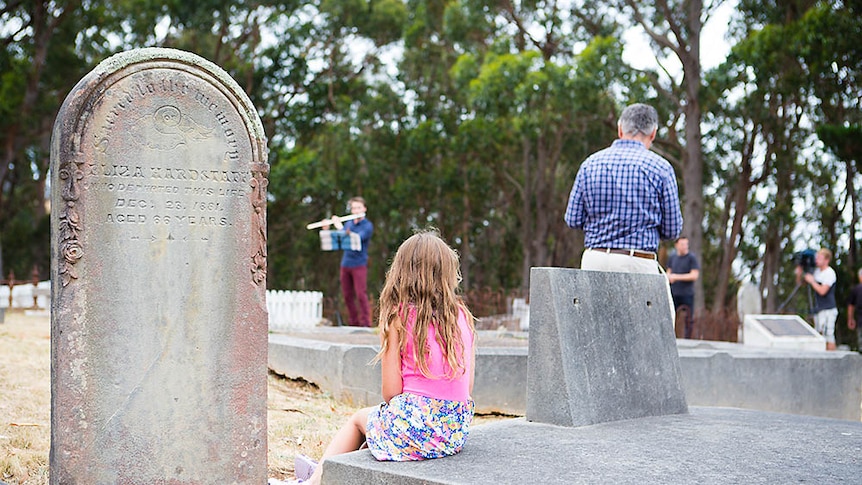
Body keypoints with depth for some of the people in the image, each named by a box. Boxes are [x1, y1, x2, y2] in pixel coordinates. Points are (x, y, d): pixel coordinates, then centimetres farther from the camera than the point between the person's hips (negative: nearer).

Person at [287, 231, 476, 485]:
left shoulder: (399, 314, -8)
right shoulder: (463, 315, 4)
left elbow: (391, 392, -9)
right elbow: (468, 387, 5)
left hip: (413, 429, -5)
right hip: (457, 431, 5)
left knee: (359, 419, 27)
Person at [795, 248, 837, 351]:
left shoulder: (830, 273, -11)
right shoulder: (816, 271, 11)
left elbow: (822, 291, -21)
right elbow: (799, 282, 17)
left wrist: (812, 281, -12)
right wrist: (799, 274, -2)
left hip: (828, 309, -8)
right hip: (818, 309, 8)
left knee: (828, 335, -10)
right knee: (819, 336, 11)